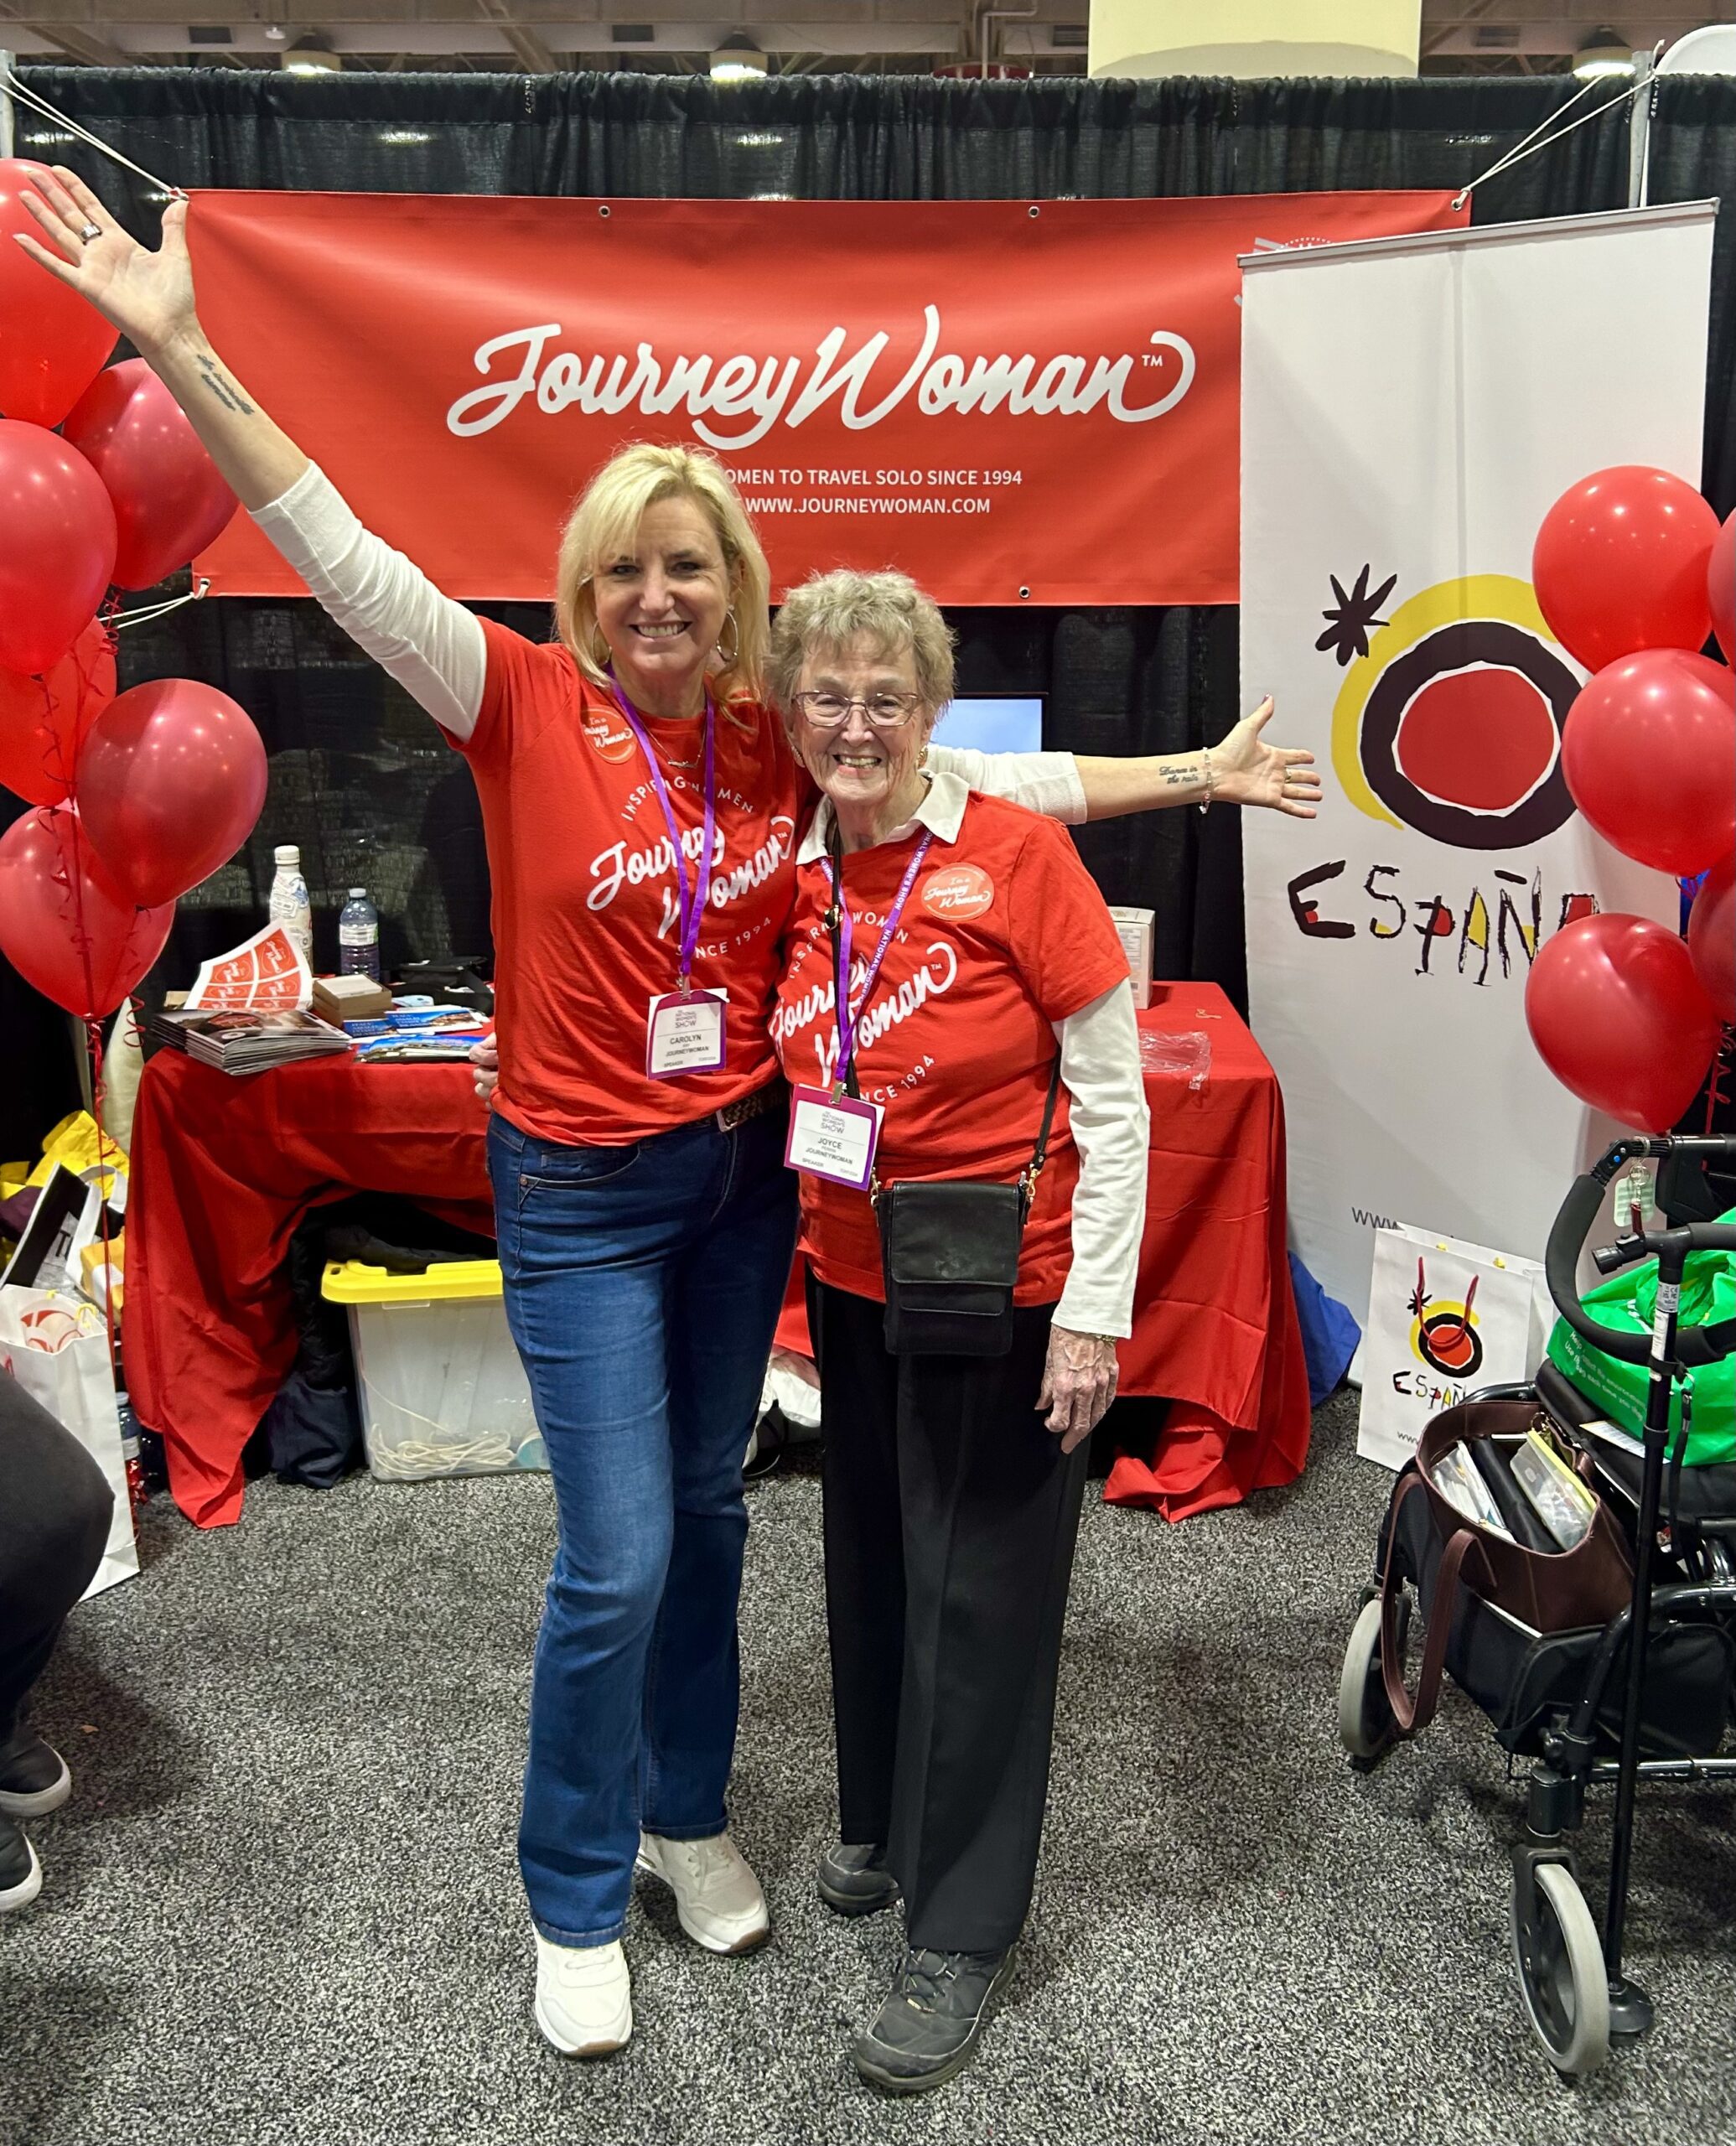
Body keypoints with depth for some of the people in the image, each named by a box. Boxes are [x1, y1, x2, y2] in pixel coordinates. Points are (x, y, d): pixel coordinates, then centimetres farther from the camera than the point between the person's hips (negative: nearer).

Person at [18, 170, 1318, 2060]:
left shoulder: (781, 741, 0)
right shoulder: (528, 708, -10)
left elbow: (989, 776, 7)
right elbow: (343, 555, -19)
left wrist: (1195, 775, 9)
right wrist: (180, 349, -28)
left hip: (747, 1169, 4)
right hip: (583, 1190, -4)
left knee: (706, 1505, 18)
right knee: (615, 1561, -1)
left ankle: (686, 1814, 40)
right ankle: (576, 1903, 23)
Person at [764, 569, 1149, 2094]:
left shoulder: (1017, 852, -16)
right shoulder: (797, 876, 0)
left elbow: (1113, 1101, -14)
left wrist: (1094, 1313, -15)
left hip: (1001, 1297, -5)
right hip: (851, 1283, 6)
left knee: (977, 1594, 6)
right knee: (871, 1562, 20)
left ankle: (963, 1932, 23)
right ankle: (885, 1827, 44)